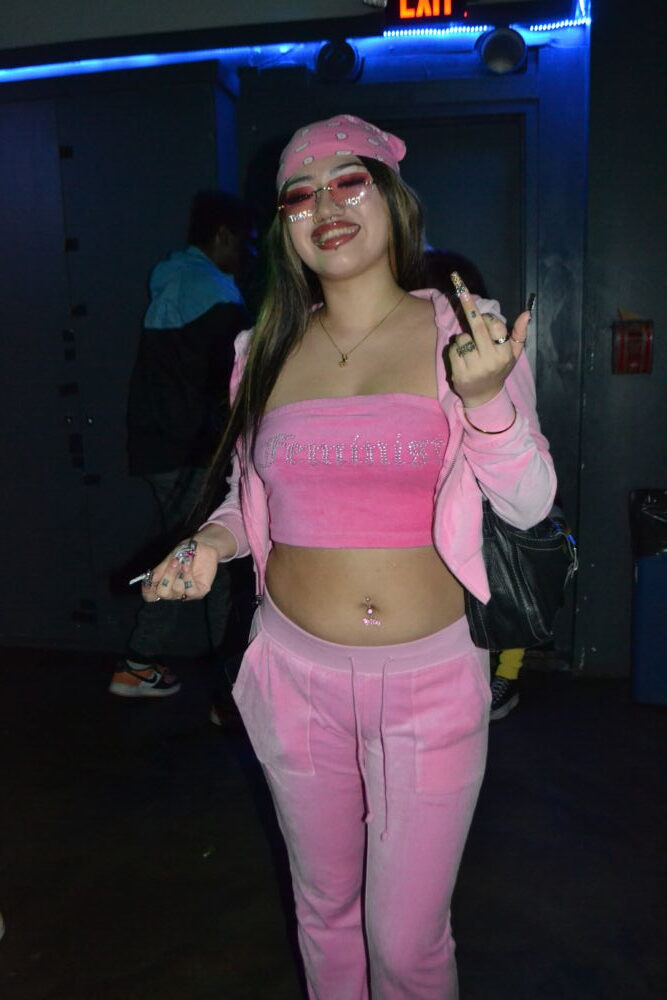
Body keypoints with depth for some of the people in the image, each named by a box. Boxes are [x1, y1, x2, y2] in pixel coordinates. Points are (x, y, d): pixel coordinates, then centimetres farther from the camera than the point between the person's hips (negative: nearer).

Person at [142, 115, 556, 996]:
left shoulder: (469, 333, -6)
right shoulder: (265, 352, 3)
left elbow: (529, 504, -6)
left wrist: (486, 398, -23)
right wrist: (213, 541, -6)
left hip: (431, 679, -2)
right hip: (296, 675, 3)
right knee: (324, 912, 21)